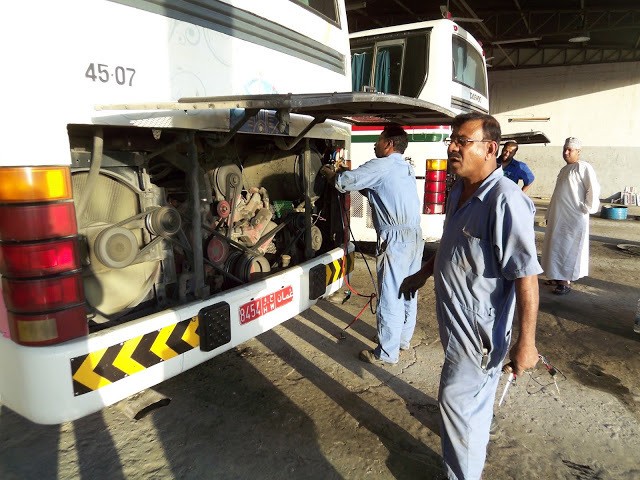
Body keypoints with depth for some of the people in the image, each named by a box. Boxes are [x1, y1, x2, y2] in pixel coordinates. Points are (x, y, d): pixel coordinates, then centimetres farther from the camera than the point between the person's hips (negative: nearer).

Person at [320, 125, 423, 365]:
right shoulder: (406, 168, 19)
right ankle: (404, 339, 33)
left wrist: (329, 172, 15)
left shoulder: (381, 166, -7)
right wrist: (347, 173, 24)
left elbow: (344, 183, -6)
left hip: (395, 239, -9)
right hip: (415, 237, 9)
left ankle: (386, 353, 9)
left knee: (390, 297, -1)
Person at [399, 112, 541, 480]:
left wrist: (526, 342, -25)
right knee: (477, 392, 28)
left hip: (479, 326, -9)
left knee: (458, 398, 5)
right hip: (457, 318, 9)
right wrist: (422, 274, 23)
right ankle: (477, 443, 53)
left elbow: (526, 276, -27)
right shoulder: (458, 192, 4)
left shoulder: (505, 200, -26)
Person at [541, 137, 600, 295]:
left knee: (568, 248, -3)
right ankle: (558, 277, 25)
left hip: (573, 217, -8)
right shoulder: (564, 169, 17)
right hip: (558, 217, 8)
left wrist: (587, 208, -13)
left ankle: (566, 282, 4)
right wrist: (549, 215, 19)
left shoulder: (584, 167, -9)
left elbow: (594, 189, -17)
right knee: (557, 247, 13)